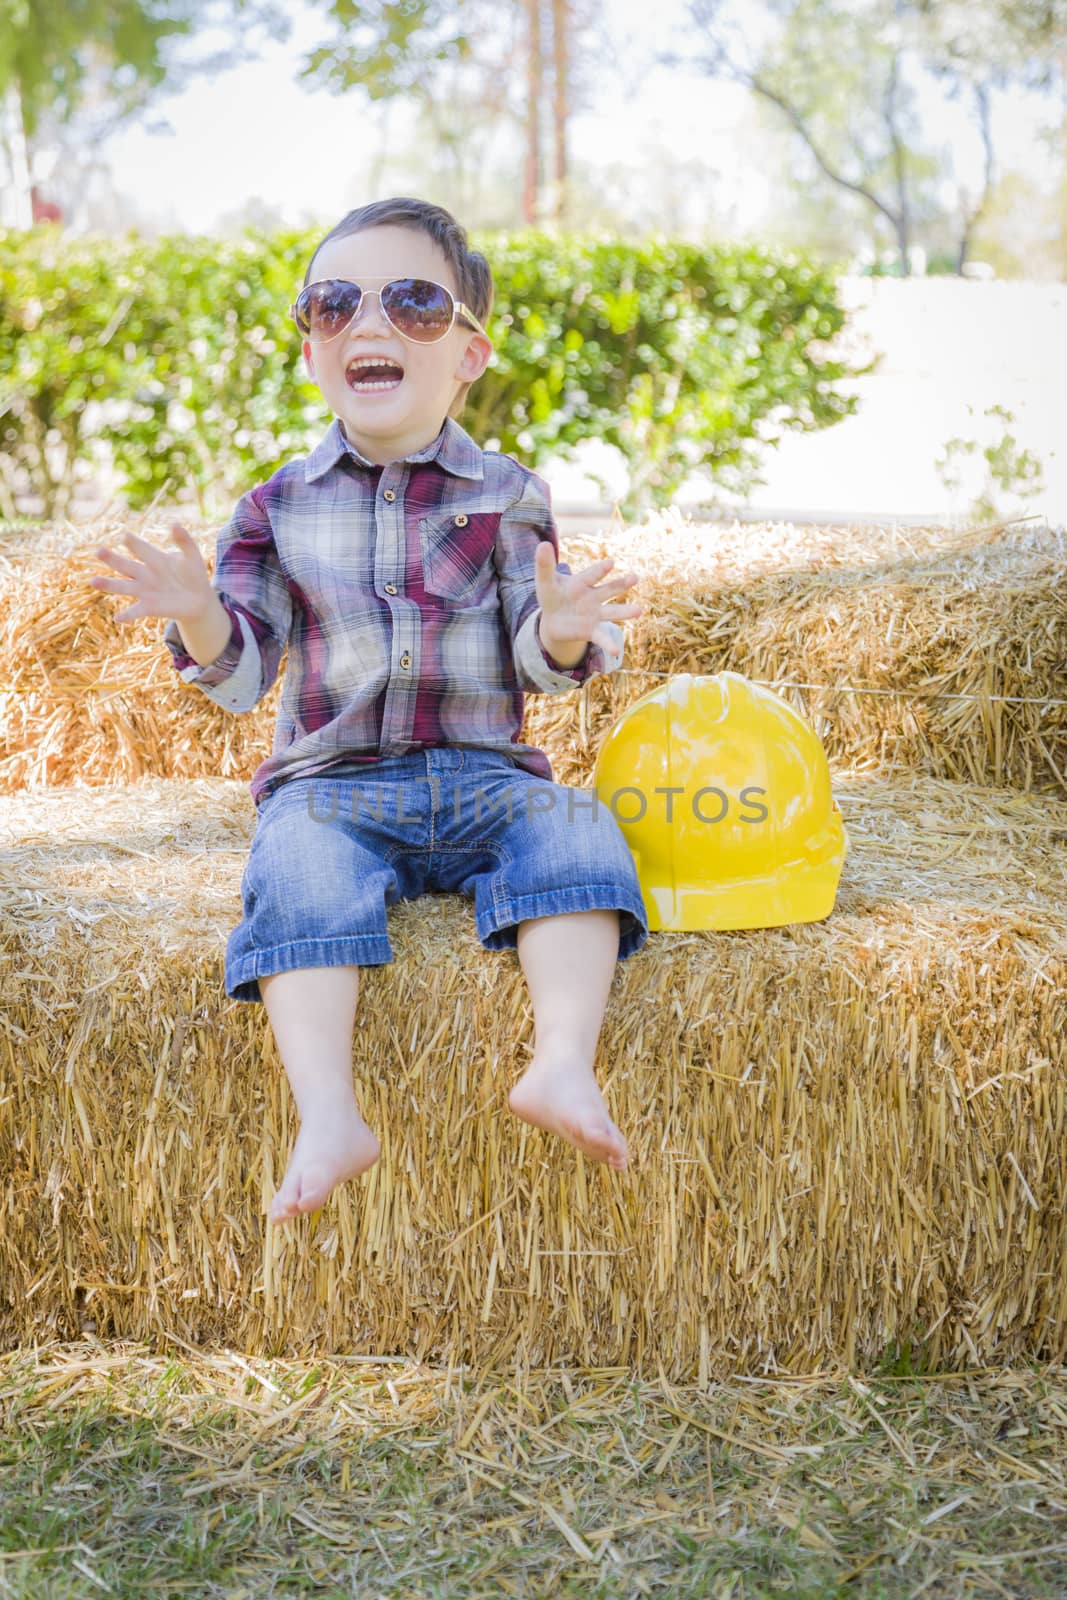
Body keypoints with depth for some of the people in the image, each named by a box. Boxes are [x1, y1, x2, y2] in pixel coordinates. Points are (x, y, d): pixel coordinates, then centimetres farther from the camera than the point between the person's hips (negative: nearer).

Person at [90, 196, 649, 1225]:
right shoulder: (284, 504, 8)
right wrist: (200, 617, -18)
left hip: (483, 777, 1)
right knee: (299, 869, -31)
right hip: (333, 781, 0)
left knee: (576, 834, -28)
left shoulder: (503, 495, 7)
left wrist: (564, 634, -21)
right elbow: (241, 675, 5)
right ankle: (328, 1118, -39)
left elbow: (538, 665, 3)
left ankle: (564, 1064, -36)